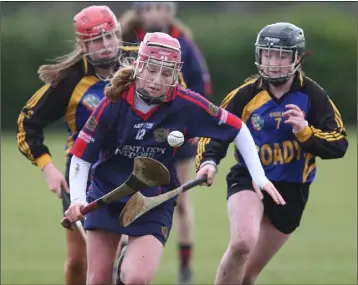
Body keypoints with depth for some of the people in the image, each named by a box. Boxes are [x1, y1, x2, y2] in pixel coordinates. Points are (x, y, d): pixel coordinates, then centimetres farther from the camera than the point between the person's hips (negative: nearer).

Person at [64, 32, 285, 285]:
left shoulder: (186, 105, -16)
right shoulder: (114, 104, -16)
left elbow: (238, 130, -5)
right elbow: (81, 156, -11)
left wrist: (260, 178, -6)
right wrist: (77, 200, -24)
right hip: (106, 195, 1)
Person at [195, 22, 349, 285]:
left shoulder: (312, 96, -7)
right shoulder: (246, 95, -6)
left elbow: (339, 145, -11)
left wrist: (304, 131, -26)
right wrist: (208, 162, -16)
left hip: (291, 191, 1)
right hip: (248, 180, -1)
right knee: (242, 243, -30)